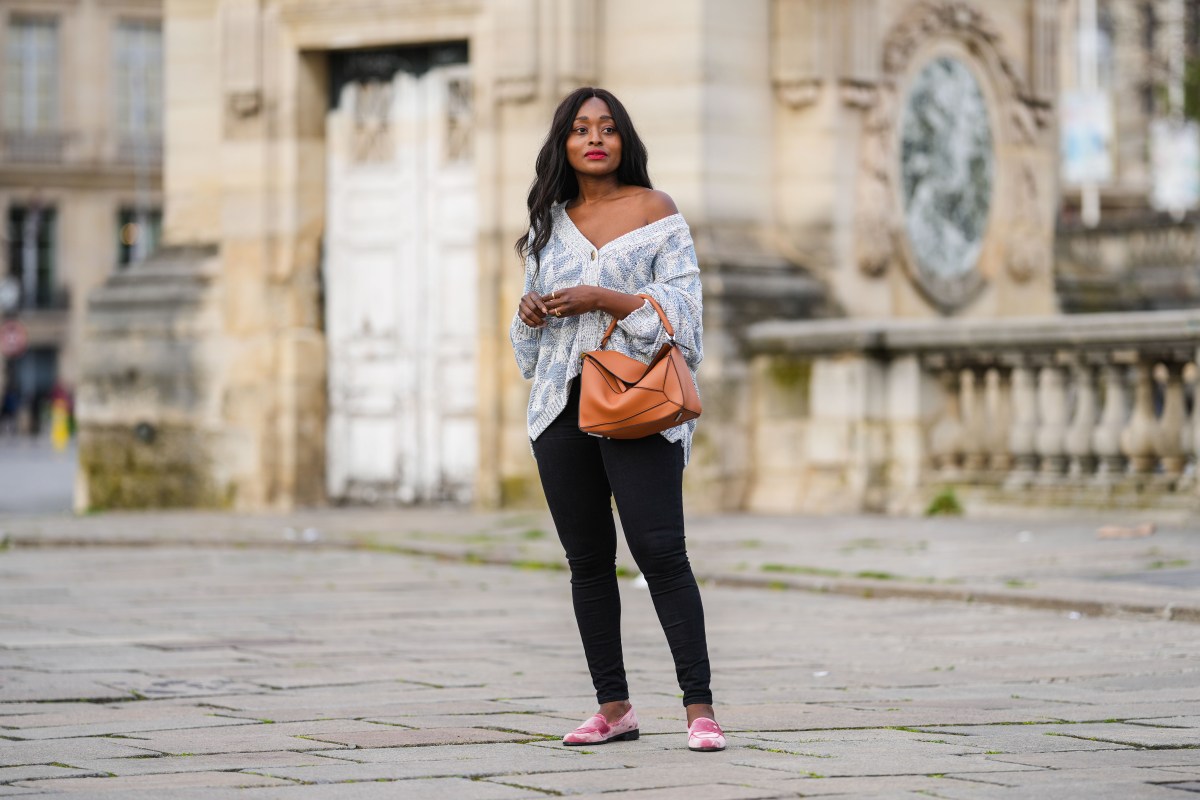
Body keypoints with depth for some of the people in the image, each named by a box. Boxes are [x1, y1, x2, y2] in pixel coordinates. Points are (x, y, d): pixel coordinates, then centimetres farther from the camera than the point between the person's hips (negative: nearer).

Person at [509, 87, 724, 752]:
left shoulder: (655, 210, 4)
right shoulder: (550, 220, 17)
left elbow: (680, 304, -5)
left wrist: (603, 298, -14)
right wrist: (529, 313, 4)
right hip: (563, 404, 5)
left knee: (660, 551, -13)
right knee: (587, 559, 5)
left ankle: (699, 708, -12)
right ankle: (613, 706, 12)